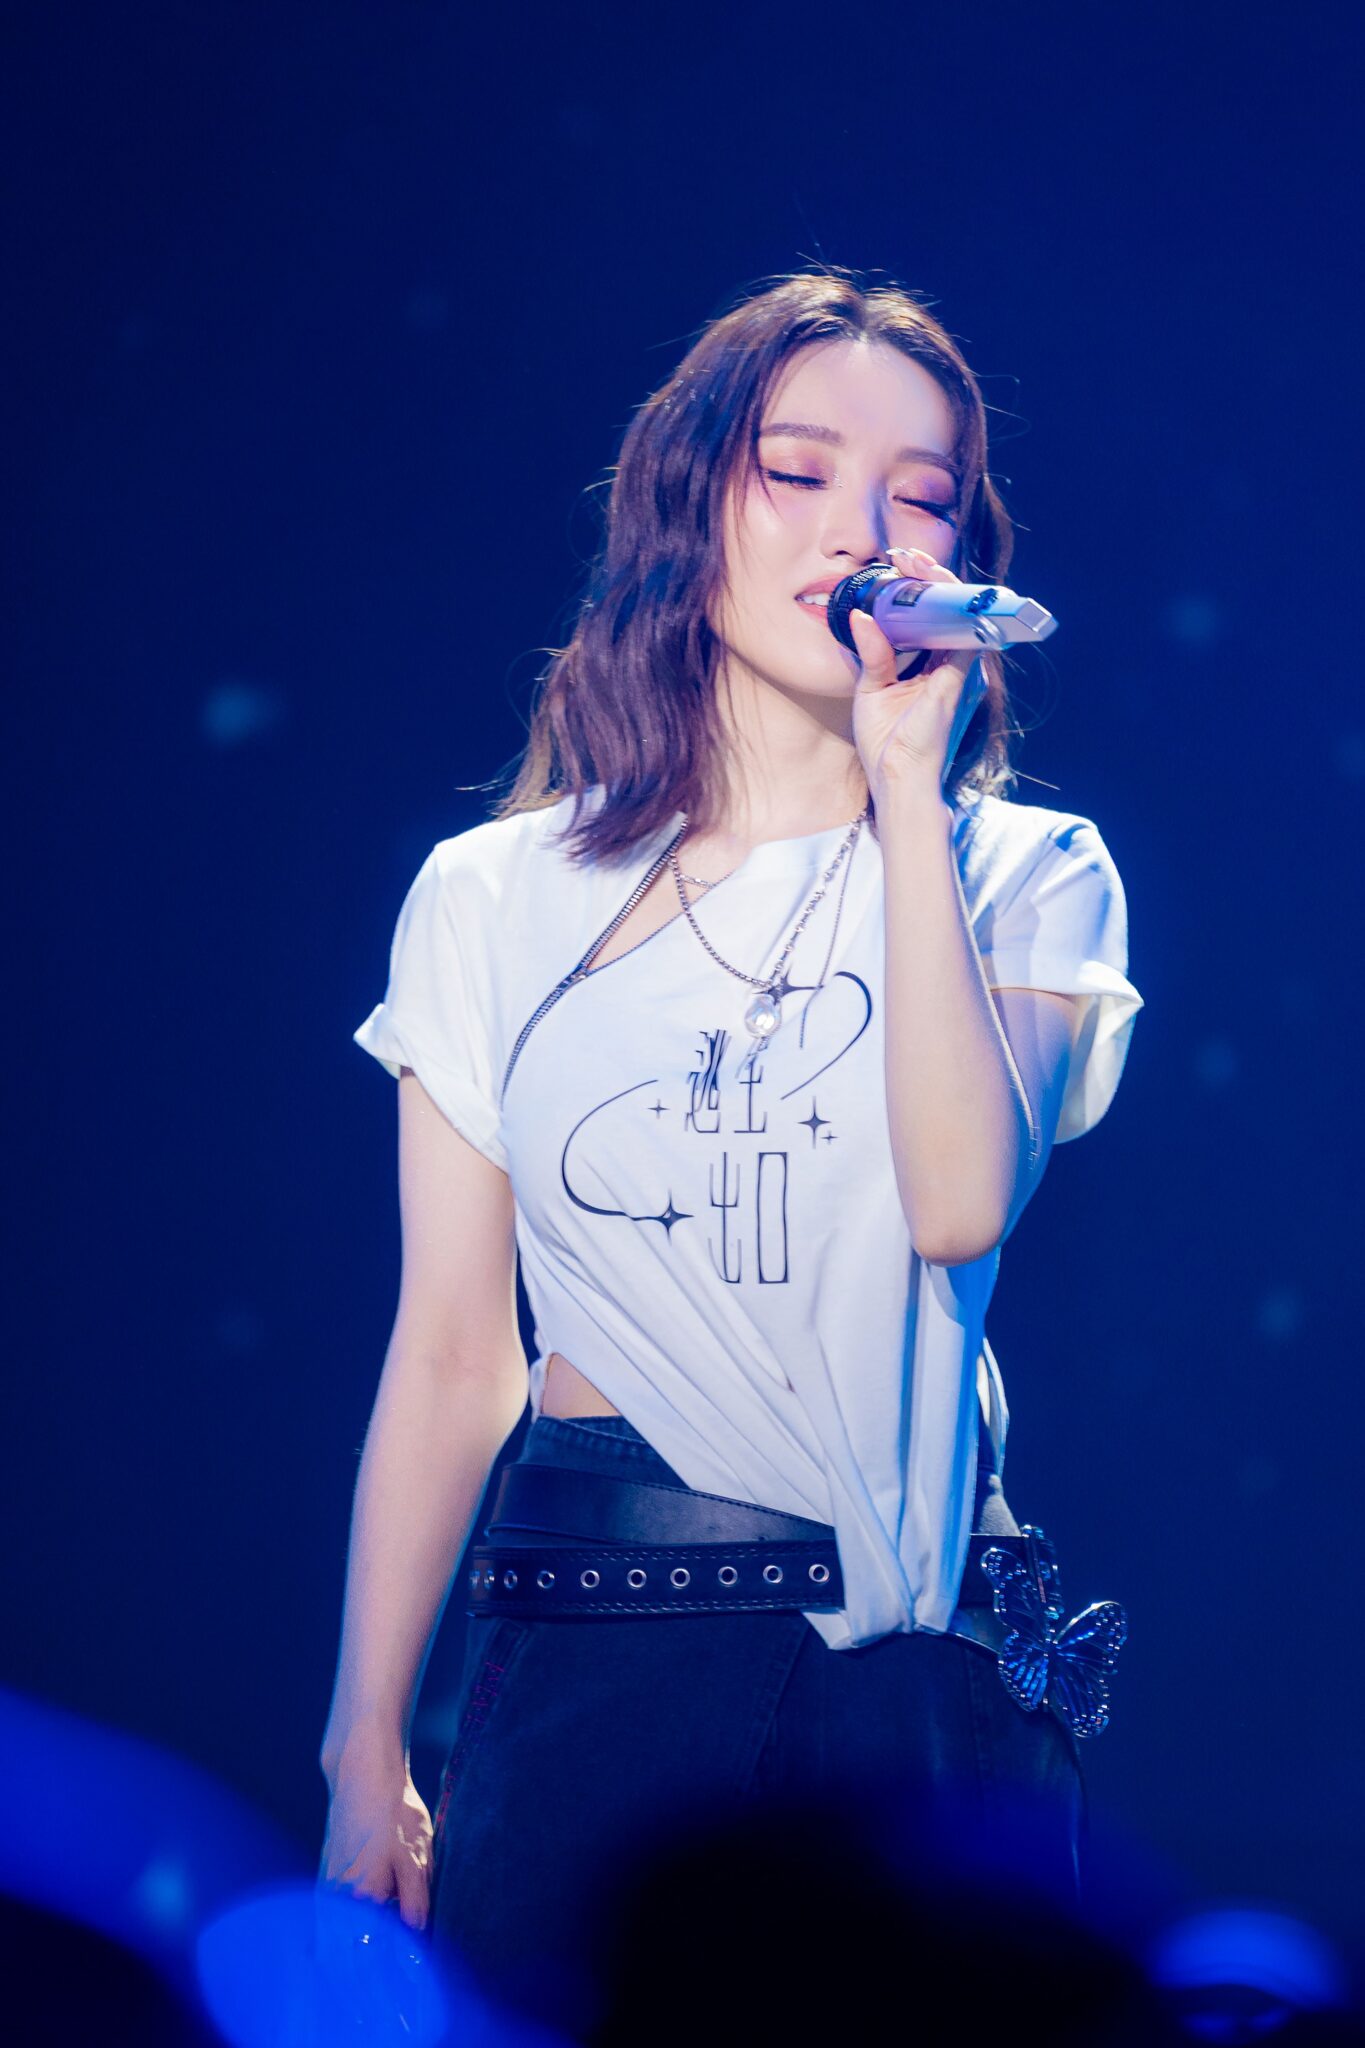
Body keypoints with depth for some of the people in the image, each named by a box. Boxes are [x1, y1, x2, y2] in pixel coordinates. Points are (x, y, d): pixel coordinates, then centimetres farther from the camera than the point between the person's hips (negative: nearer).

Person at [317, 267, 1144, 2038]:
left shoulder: (1028, 876, 6)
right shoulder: (497, 901, 9)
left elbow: (963, 1203, -14)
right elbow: (449, 1356, 9)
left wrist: (907, 783, -11)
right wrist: (366, 1758, 5)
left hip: (921, 1660, 0)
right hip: (587, 1647, 1)